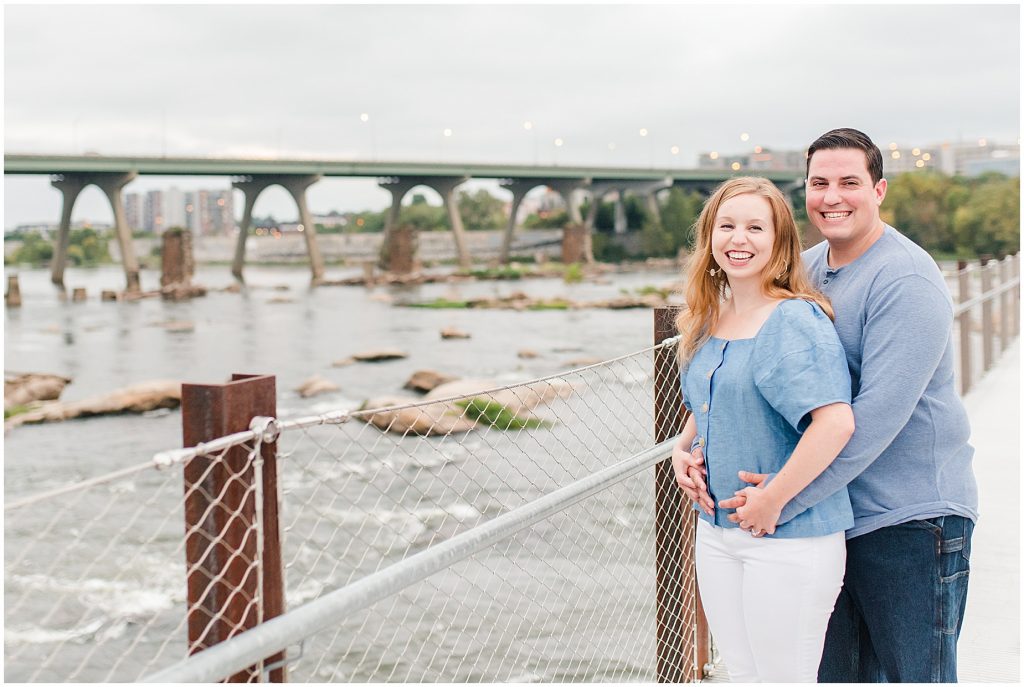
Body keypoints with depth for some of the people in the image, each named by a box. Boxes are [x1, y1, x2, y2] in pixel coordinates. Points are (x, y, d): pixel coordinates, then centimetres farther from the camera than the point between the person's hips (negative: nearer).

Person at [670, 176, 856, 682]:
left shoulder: (795, 321, -17)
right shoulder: (708, 322, 8)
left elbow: (836, 421, -29)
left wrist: (771, 501, -24)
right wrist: (683, 447, 6)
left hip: (789, 537, -8)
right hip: (715, 531, 8)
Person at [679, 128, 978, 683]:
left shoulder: (906, 279, -17)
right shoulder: (803, 270, 7)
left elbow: (878, 414, -25)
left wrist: (785, 496, -26)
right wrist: (695, 449, -6)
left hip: (910, 517, -7)